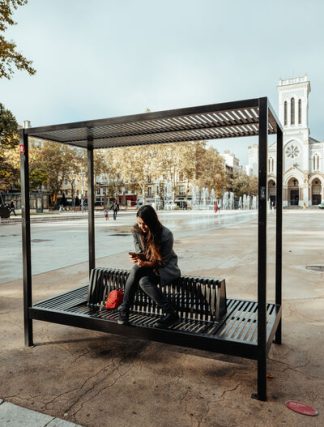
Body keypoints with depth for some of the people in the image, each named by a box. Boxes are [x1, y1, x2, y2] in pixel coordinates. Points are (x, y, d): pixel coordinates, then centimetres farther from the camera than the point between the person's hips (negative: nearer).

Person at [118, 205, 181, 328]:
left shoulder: (166, 234, -23)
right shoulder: (136, 231, -9)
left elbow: (163, 261, -17)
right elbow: (141, 252, 0)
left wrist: (146, 264, -31)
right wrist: (137, 256, -23)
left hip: (165, 268, -4)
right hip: (147, 264, 4)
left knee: (144, 281, -31)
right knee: (135, 271, -30)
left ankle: (170, 313, -19)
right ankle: (124, 309, -18)